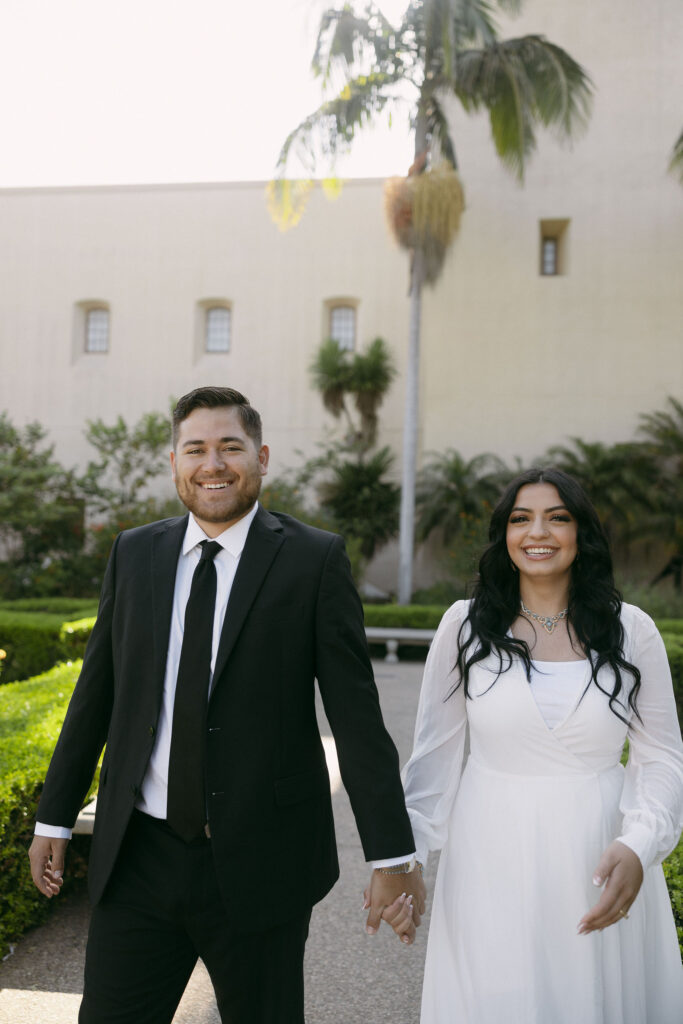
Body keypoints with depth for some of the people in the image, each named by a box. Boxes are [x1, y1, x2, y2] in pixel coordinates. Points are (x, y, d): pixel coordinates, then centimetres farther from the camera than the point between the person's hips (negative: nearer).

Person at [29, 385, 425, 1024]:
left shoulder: (314, 559, -8)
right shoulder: (134, 554, 4)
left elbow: (356, 715, -9)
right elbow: (96, 693, 10)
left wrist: (392, 855, -8)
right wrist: (55, 816, 13)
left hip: (259, 864, -2)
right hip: (139, 858, 3)